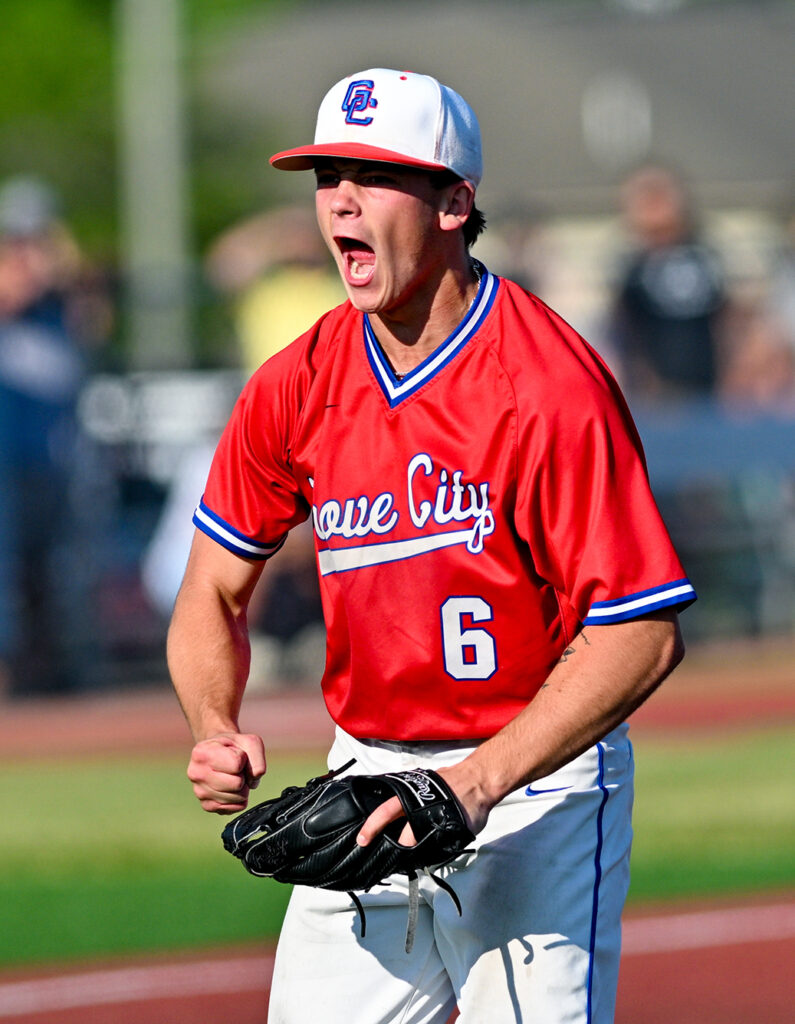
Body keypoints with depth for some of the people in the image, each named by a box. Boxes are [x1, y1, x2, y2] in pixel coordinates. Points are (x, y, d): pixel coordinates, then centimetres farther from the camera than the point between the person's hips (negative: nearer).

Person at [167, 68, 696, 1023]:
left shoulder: (549, 386, -16)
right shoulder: (295, 386, 2)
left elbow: (643, 634, -19)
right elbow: (214, 593, 12)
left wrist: (477, 784, -25)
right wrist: (216, 727, -9)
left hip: (536, 788, -5)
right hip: (365, 778, 5)